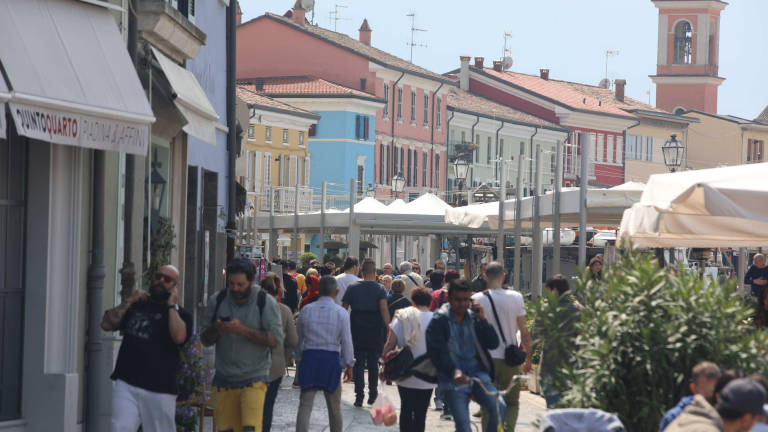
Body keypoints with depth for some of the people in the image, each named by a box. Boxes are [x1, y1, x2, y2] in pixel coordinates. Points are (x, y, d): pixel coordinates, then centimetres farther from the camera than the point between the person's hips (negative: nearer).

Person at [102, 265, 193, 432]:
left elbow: (179, 336, -17)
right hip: (126, 384, 2)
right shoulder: (136, 306, 18)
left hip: (160, 388, -2)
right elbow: (106, 324, 9)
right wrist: (129, 301, 5)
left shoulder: (179, 314, 6)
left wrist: (171, 305, -6)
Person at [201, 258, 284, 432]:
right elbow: (205, 339, 10)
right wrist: (216, 329, -13)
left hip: (253, 380, -4)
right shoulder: (217, 300, 7)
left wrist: (243, 330, -19)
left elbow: (276, 339, -10)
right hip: (224, 380, 4)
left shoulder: (265, 302, -4)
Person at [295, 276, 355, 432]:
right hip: (332, 358, -1)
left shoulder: (306, 310, 3)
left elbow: (298, 338, 9)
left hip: (309, 357, 1)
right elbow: (346, 341, -3)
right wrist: (349, 365, 5)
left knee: (305, 405, -2)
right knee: (334, 406, 14)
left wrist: (299, 357, 21)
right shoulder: (341, 313, -4)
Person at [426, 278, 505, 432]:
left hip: (477, 373, 3)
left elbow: (493, 343, 6)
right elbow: (436, 351, -13)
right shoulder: (439, 320, -1)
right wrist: (454, 371, -29)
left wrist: (482, 319, -7)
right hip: (453, 381, -3)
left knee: (499, 407, -21)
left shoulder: (474, 318, 12)